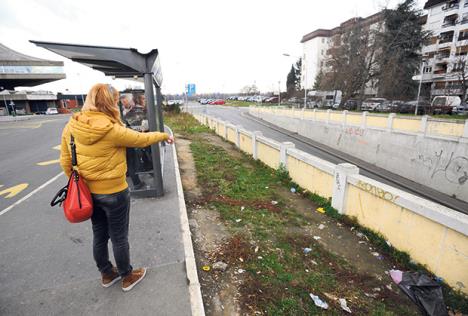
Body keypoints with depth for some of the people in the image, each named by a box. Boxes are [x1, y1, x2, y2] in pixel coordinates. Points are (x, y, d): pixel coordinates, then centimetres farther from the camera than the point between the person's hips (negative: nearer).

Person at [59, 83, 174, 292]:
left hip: (88, 192, 6)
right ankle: (127, 277, 34)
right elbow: (141, 139, -10)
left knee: (99, 235, 23)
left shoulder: (71, 127, -4)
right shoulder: (112, 130, -24)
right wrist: (164, 136, 7)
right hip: (114, 193, -6)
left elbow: (66, 162, 3)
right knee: (119, 238, 13)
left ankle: (106, 274, 44)